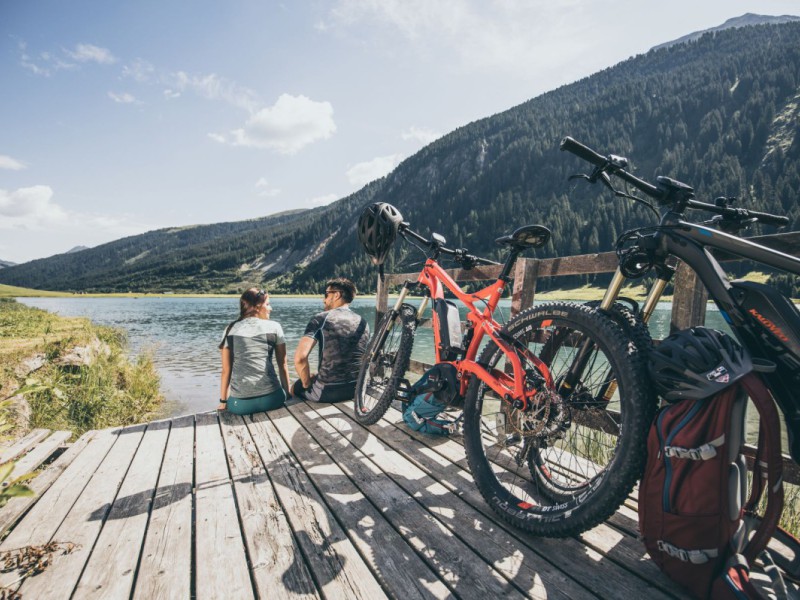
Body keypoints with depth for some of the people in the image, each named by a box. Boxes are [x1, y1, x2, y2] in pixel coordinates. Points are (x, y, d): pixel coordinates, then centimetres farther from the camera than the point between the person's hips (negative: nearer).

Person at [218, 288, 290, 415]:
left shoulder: (231, 330, 7)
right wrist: (287, 395, 15)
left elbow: (226, 370, 7)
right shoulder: (274, 327, 3)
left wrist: (223, 401, 16)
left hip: (239, 402, 1)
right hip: (270, 398, -1)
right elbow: (283, 365, 6)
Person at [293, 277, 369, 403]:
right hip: (356, 388, 5)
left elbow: (300, 357, -23)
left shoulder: (321, 319, -12)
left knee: (295, 387, 28)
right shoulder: (363, 322, 4)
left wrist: (307, 383, -6)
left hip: (326, 391, -5)